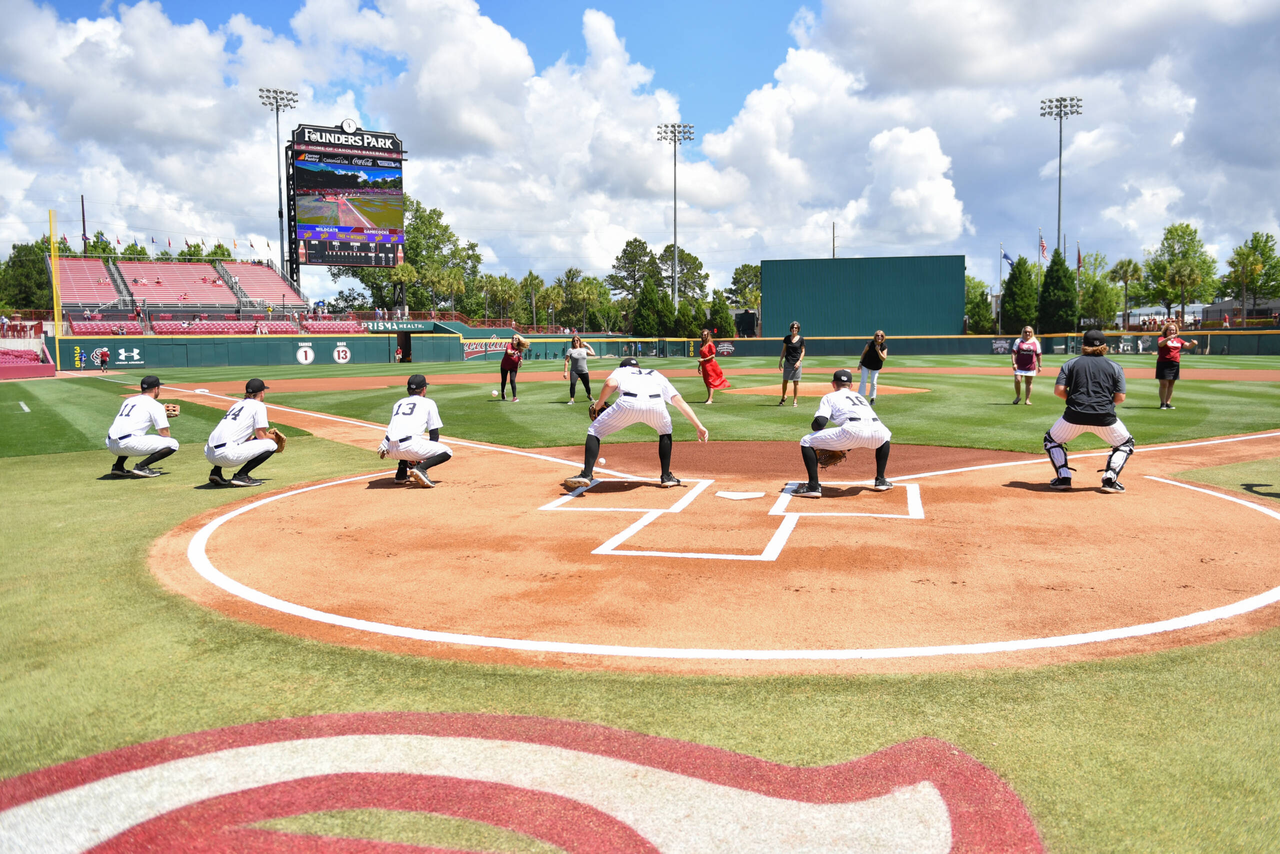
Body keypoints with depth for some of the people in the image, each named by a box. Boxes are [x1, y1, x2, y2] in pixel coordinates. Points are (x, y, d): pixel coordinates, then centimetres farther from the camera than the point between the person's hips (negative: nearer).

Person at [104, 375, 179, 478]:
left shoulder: (129, 400, 26)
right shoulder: (156, 405, 4)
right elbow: (164, 432, -1)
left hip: (110, 446, 8)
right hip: (130, 445, -8)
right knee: (173, 443, -2)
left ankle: (118, 466, 20)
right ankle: (141, 467, -13)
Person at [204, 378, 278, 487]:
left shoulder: (236, 404, 27)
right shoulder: (259, 405, 5)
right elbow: (261, 436, 1)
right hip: (228, 455, -8)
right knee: (271, 445, 1)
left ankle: (216, 472, 19)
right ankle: (241, 475, -6)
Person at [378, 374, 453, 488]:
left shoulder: (399, 403, 29)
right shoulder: (428, 402, 14)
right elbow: (434, 434, 11)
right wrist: (427, 456, 23)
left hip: (390, 451, 6)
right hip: (410, 448, -6)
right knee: (447, 452, 8)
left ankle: (401, 474, 22)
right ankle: (420, 468, -16)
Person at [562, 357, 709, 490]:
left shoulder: (620, 370, 35)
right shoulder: (657, 375, 41)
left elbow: (610, 384, 8)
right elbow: (680, 401, 30)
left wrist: (598, 405, 22)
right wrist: (699, 426, 25)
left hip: (629, 403, -2)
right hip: (656, 404, 2)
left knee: (594, 431, 18)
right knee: (665, 432, 36)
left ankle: (586, 475, 2)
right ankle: (666, 477, 29)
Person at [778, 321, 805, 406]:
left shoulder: (801, 339, -1)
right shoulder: (787, 338, 5)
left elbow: (803, 351, 2)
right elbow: (784, 350, 9)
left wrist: (799, 361, -11)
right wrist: (780, 361, 4)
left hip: (797, 363, -2)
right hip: (787, 362, 2)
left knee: (796, 382, 1)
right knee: (785, 380, 3)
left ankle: (794, 401, 7)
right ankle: (784, 397, 24)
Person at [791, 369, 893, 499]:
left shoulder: (829, 397, 22)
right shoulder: (860, 396, 38)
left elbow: (820, 422, 5)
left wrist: (814, 427, 30)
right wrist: (848, 446, 45)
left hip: (853, 430, -5)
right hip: (876, 432, 5)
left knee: (806, 442, 10)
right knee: (885, 436, 43)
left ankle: (813, 486, -1)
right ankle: (880, 480, 36)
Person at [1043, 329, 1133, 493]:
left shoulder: (1071, 363, 10)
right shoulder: (1115, 367, 11)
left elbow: (1059, 390, 1)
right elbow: (1120, 397, 5)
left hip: (1075, 416, 0)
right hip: (1105, 417, 0)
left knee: (1051, 440, 25)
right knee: (1126, 443, 25)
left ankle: (1063, 477, 10)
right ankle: (1110, 479, 8)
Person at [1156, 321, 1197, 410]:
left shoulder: (1179, 340, 17)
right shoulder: (1162, 339, 0)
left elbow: (1188, 345, 11)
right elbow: (1160, 344, -22)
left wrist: (1193, 343, -12)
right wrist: (1168, 338, -39)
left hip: (1175, 364, 5)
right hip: (1163, 363, -5)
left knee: (1171, 384, 7)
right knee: (1164, 384, -8)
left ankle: (1168, 403, 11)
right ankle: (1163, 403, -3)